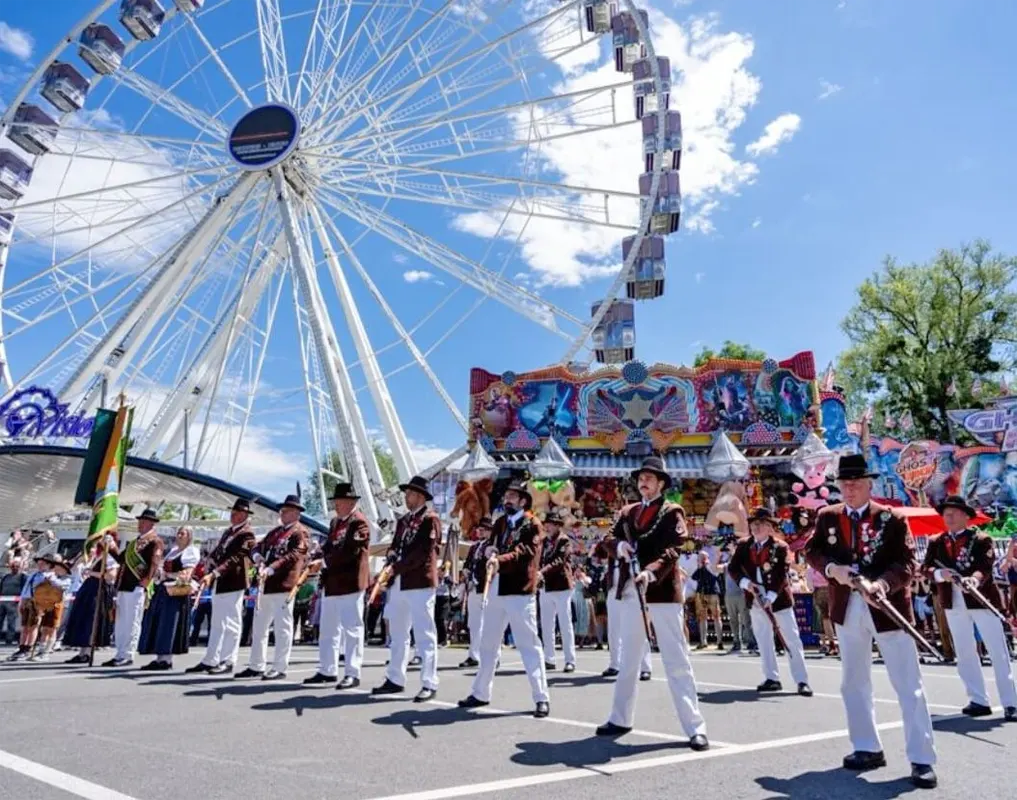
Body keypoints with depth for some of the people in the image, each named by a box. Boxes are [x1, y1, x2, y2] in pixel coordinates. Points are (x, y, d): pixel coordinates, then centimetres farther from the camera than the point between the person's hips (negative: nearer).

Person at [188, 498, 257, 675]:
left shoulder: (247, 534, -11)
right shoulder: (228, 531, 17)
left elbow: (235, 558, -21)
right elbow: (216, 552, 17)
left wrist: (213, 573, -28)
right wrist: (208, 572, 0)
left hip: (233, 583, -9)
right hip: (219, 583, 9)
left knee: (231, 624, -2)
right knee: (216, 625, 14)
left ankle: (228, 662, 5)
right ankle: (209, 660, 21)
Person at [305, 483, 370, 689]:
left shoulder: (359, 522, -10)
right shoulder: (335, 522, 18)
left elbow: (352, 550, -19)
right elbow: (329, 547, 17)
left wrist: (327, 559, -13)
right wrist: (323, 560, -3)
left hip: (350, 582, -9)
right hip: (331, 582, 9)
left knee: (352, 628, -4)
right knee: (327, 629, 14)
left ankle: (352, 674, 2)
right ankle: (327, 671, 25)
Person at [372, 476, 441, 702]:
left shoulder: (430, 518, -6)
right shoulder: (403, 520, 19)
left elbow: (424, 552, -15)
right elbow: (394, 545, 17)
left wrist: (397, 567, -16)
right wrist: (391, 560, -5)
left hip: (420, 582, -8)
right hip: (399, 583, 9)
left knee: (424, 634, -5)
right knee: (397, 633, 15)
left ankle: (429, 684, 0)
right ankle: (395, 679, 27)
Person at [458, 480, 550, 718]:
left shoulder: (532, 524, -5)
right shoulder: (500, 522, 17)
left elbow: (525, 552, -19)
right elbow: (490, 545, 16)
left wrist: (500, 560, -33)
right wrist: (489, 550, -8)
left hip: (519, 591, -7)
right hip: (496, 589, 7)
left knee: (528, 645, -4)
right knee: (488, 643, 16)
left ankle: (541, 698, 4)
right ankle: (481, 693, 28)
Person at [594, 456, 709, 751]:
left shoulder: (672, 512, -2)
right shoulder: (628, 512, 16)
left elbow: (673, 549, -15)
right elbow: (609, 539, 11)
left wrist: (651, 571, -31)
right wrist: (619, 545, -13)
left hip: (663, 593, -5)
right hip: (630, 594, 6)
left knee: (677, 663, -2)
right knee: (628, 660, 16)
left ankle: (695, 728, 5)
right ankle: (621, 718, 29)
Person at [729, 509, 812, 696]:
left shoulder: (780, 547, -9)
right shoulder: (743, 546, 2)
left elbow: (782, 575, -14)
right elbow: (733, 568, 1)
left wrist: (771, 597, -24)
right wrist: (744, 582, -17)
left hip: (779, 599, -4)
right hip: (756, 600, 4)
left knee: (792, 640, 0)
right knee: (763, 641, 10)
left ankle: (802, 681, 6)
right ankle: (772, 678, 20)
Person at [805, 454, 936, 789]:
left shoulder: (892, 518, -7)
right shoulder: (827, 516, 3)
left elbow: (906, 563, -14)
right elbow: (811, 550, 4)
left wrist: (882, 584, -32)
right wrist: (832, 568, -17)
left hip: (887, 608, -4)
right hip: (847, 610, 4)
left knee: (909, 686, 1)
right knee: (853, 683, 14)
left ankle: (922, 759, 11)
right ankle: (868, 748, 30)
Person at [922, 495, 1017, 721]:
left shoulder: (981, 539, -4)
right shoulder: (935, 542, 7)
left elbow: (986, 565, -18)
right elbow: (926, 567, 0)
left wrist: (974, 579, -38)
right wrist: (940, 574, -21)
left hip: (982, 600, -4)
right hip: (954, 603, 4)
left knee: (998, 652, 1)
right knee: (964, 654, 10)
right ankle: (978, 701, 21)